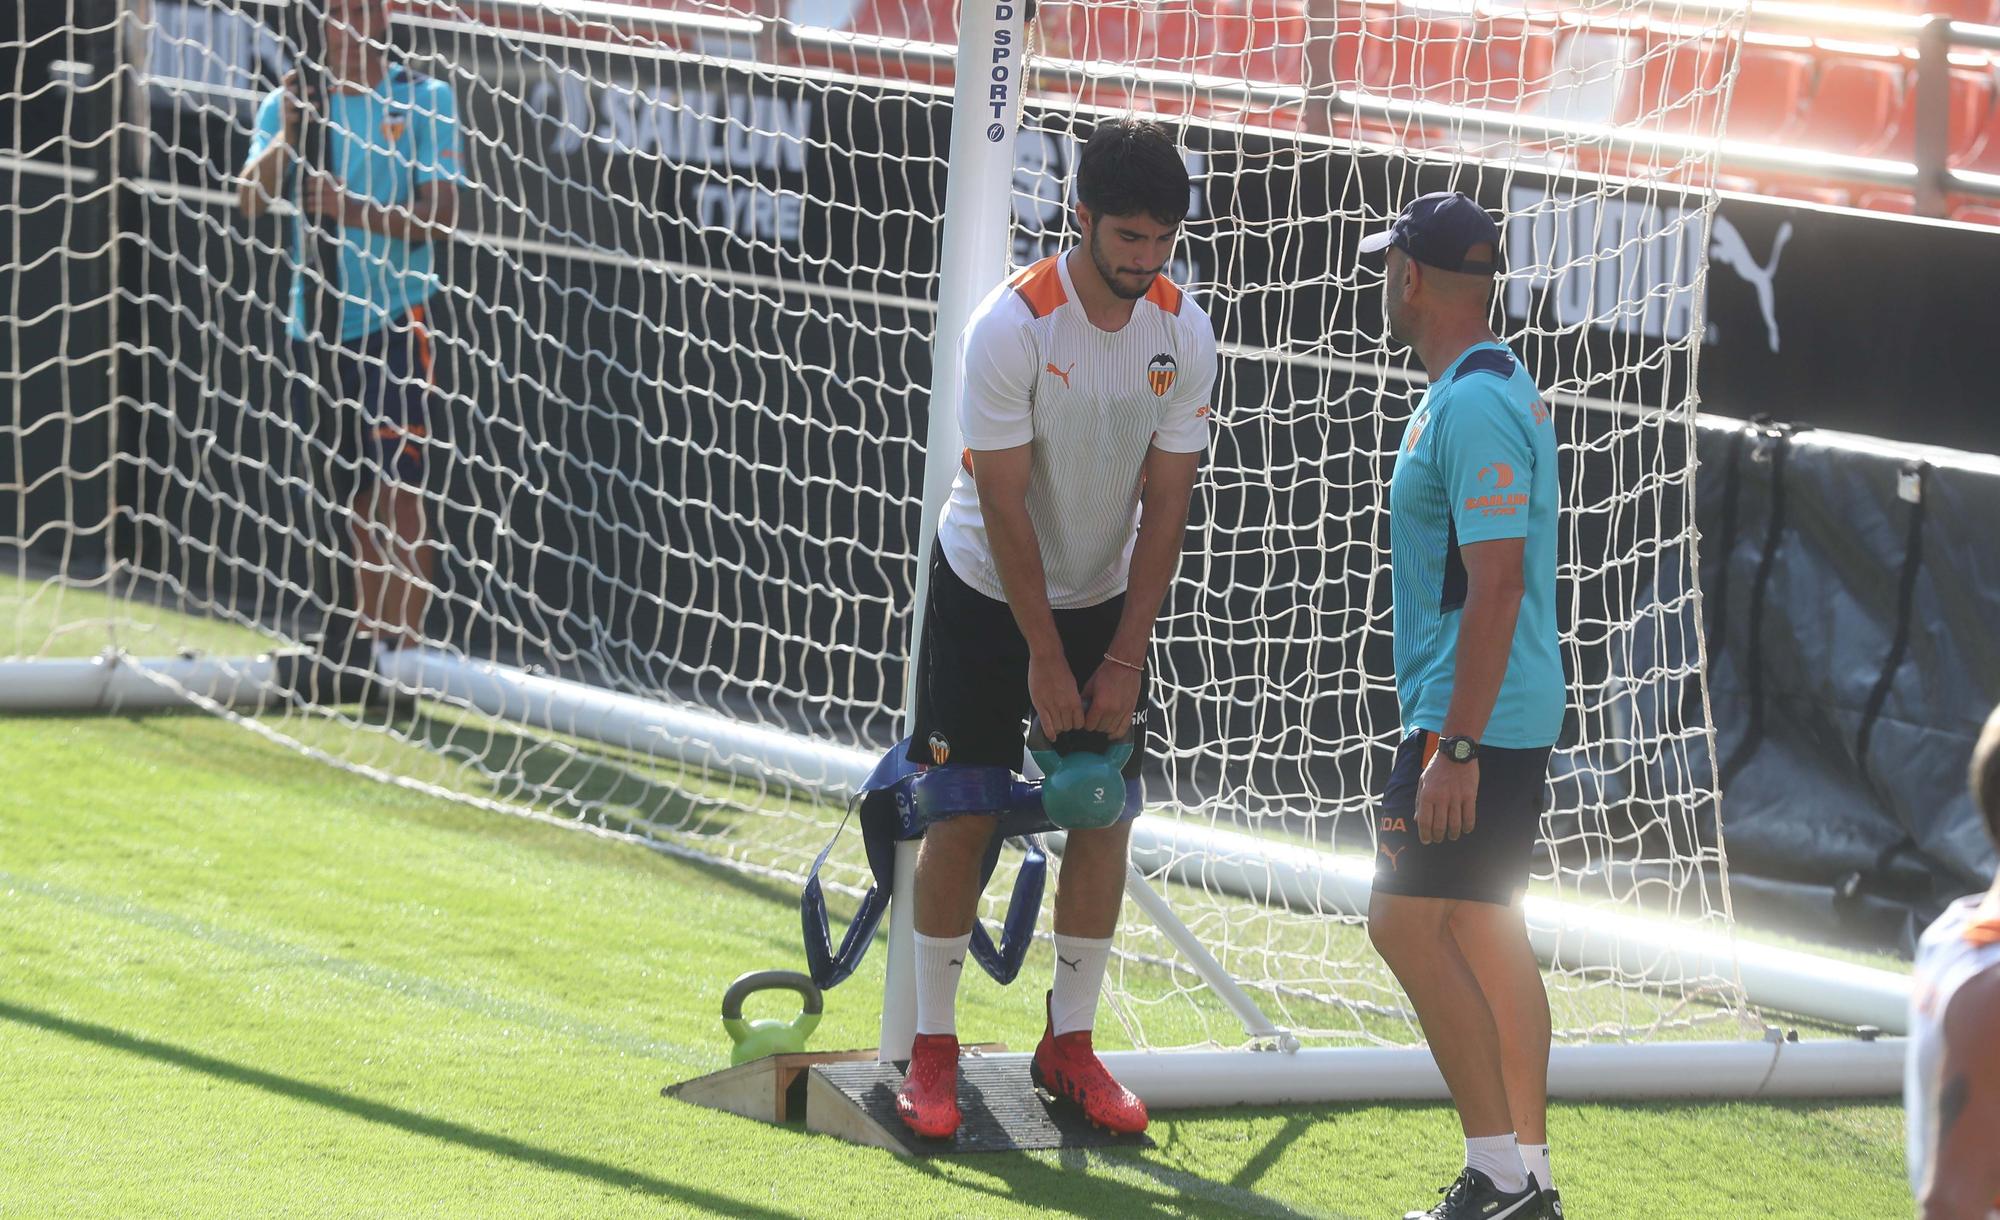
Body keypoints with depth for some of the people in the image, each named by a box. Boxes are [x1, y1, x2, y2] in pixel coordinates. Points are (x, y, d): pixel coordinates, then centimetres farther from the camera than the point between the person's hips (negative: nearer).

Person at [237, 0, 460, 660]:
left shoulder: (424, 100, 1)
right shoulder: (288, 104, 10)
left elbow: (439, 214, -8)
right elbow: (251, 200, -2)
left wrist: (353, 210, -21)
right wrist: (288, 135, -18)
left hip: (393, 325, -3)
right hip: (311, 329, 3)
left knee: (397, 499, -12)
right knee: (354, 506, 7)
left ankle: (404, 644, -12)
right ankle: (367, 643, 14)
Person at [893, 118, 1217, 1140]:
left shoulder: (1184, 334, -11)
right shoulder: (1012, 327, -24)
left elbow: (1164, 504, -7)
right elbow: (1004, 504, -21)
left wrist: (1125, 656, -10)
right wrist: (1043, 658, -19)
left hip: (1104, 596, 4)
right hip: (987, 595, -4)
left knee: (1105, 814, 1)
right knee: (964, 814, -4)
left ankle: (1068, 1046, 11)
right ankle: (933, 1048, 6)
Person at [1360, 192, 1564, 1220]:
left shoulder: (1471, 409, -19)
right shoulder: (1500, 388, 15)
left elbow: (1496, 584, -24)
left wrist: (1457, 748, -26)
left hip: (1477, 719, -10)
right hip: (1515, 717, 10)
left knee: (1407, 920, -10)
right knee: (1484, 931, 12)